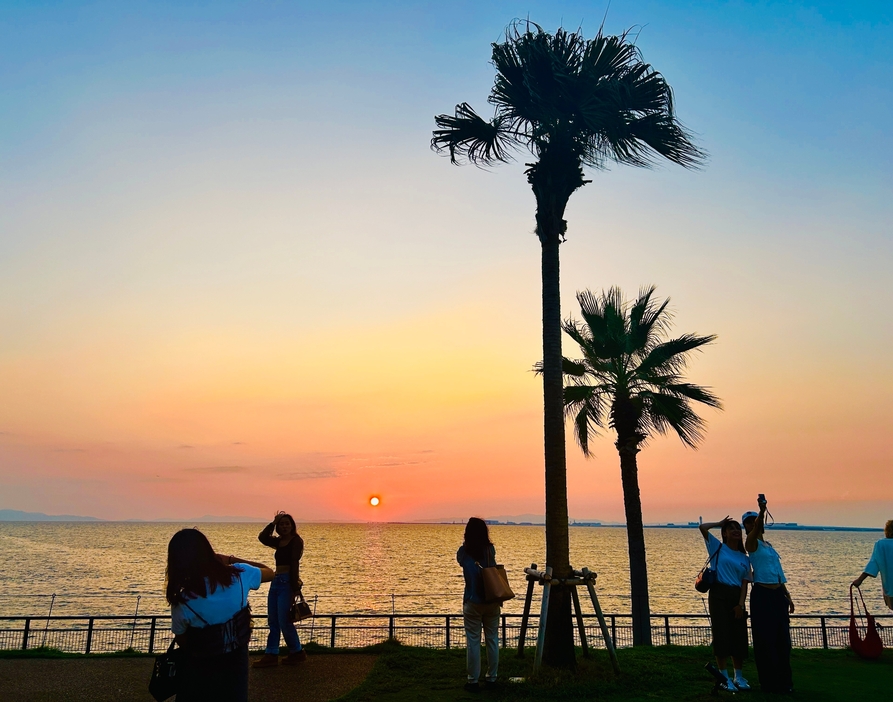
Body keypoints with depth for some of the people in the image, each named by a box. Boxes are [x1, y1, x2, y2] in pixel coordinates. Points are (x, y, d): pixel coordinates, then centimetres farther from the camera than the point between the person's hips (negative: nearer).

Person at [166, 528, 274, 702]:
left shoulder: (182, 602, -26)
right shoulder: (240, 574, -22)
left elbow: (181, 640, -6)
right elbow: (270, 573, 0)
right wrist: (230, 560, 0)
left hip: (201, 668, -2)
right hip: (236, 661, 2)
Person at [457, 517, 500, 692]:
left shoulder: (463, 552, -6)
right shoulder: (491, 549, 1)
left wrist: (468, 544, 24)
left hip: (473, 602, -3)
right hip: (492, 601, 3)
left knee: (473, 641, 3)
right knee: (492, 639, 11)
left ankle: (473, 681, 7)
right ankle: (491, 678, 19)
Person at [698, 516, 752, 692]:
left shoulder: (744, 558, 13)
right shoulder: (717, 547, 4)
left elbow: (745, 583, 7)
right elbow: (702, 527, -9)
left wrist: (741, 604, -6)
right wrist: (720, 523, 6)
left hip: (736, 597, 4)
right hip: (719, 594, -4)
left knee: (739, 636, 6)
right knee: (721, 635, -5)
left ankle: (739, 677, 20)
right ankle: (724, 677, 3)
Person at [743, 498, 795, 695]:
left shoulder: (768, 544, 17)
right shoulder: (751, 543, -6)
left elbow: (777, 572, 20)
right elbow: (756, 529, -29)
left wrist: (787, 596, 17)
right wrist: (761, 510, -46)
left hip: (778, 594, 7)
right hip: (762, 595, -7)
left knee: (782, 638, 10)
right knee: (766, 639, -3)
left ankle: (783, 681, 21)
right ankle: (769, 682, 6)